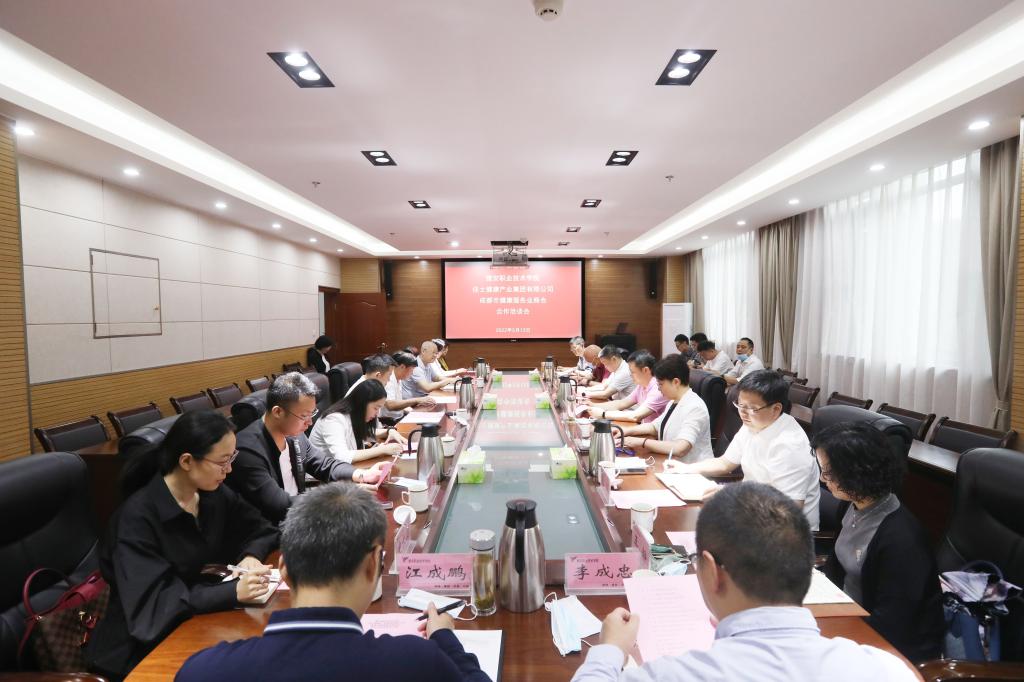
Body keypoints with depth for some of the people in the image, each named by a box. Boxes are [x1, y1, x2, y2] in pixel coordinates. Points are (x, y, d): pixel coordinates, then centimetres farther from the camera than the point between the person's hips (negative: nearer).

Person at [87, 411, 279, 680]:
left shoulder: (215, 495, -4)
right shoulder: (138, 516, -21)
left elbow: (261, 530, 8)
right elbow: (151, 605, -25)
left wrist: (251, 555, -13)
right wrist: (232, 592, -35)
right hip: (144, 648, -5)